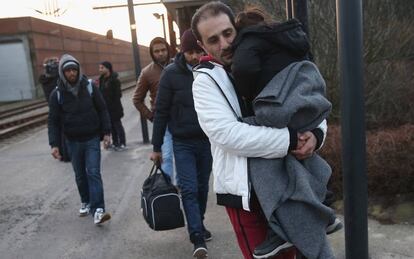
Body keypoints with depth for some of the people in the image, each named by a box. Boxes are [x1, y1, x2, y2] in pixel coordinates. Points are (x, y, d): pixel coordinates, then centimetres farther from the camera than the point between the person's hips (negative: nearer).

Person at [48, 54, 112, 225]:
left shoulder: (89, 87, -5)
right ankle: (85, 203, 32)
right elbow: (53, 121, -2)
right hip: (73, 141, 2)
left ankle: (98, 210, -12)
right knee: (80, 175, 13)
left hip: (92, 139, -1)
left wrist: (106, 132, -4)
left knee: (94, 173, -8)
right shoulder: (57, 94, -5)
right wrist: (54, 144, -10)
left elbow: (102, 110, 0)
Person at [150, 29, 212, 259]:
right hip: (183, 142, -2)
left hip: (207, 140, 2)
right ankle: (197, 236, 1)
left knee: (202, 187, 14)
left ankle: (199, 225, 33)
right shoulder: (171, 73, -7)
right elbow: (161, 112, -4)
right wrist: (156, 147, -2)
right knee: (189, 188, -6)